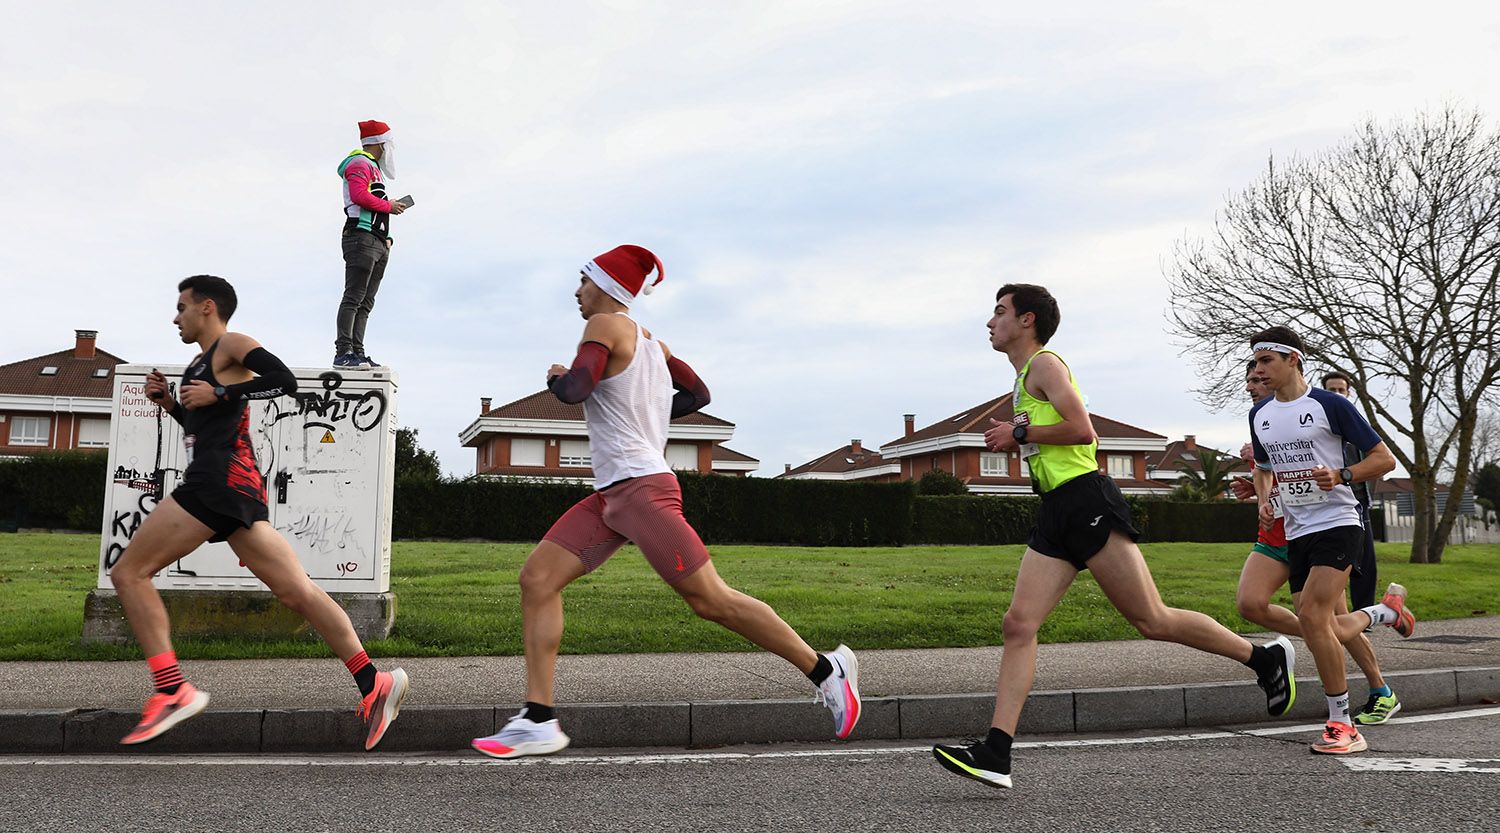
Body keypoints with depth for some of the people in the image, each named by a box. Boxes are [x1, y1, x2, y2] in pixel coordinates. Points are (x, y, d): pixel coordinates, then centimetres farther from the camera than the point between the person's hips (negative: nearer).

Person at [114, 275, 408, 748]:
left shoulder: (232, 345, 0)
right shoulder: (202, 364, 28)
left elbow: (284, 381, -16)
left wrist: (218, 394, -15)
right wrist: (168, 402, 21)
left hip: (221, 481, -9)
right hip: (228, 488, 9)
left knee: (129, 573, -5)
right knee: (295, 591, 1)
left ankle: (173, 690, -12)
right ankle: (373, 683, -5)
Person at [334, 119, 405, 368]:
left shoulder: (373, 168, 28)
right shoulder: (360, 163, -1)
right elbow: (359, 195, -19)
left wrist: (385, 239, 10)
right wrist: (388, 206, -6)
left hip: (377, 243, 10)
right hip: (362, 238, -10)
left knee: (365, 302, 6)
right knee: (354, 297, -14)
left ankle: (357, 352, 5)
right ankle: (343, 352, -18)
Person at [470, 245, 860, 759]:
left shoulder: (605, 325, -7)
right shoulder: (649, 340, 18)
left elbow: (575, 390, -21)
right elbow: (698, 395, 24)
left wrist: (556, 378, 1)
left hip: (642, 488, -10)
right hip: (610, 496, 10)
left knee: (711, 600, -7)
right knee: (536, 579, 1)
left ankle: (826, 670, 5)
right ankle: (538, 720, -1)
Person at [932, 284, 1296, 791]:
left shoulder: (1045, 364, -5)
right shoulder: (1025, 378, 24)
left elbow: (1083, 429, -18)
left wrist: (1020, 433, -9)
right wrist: (1016, 440, 17)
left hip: (1087, 502, -9)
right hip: (1057, 509, 9)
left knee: (1152, 621, -4)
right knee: (1018, 625, -3)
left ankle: (1266, 658, 16)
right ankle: (995, 754, -8)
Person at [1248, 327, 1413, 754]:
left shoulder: (1329, 405, -8)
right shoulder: (1260, 414, 10)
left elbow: (1384, 459, -5)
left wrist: (1341, 476, -21)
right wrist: (1264, 501, 6)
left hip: (1337, 523, -7)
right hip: (1296, 531, 7)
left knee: (1311, 616, -21)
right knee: (1323, 629, 5)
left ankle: (1342, 725, -11)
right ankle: (1387, 609, 36)